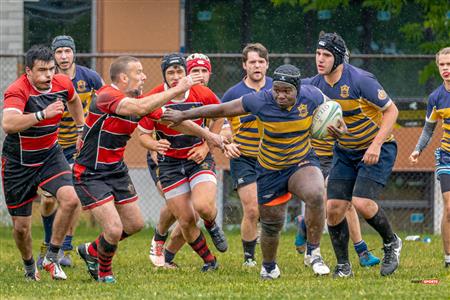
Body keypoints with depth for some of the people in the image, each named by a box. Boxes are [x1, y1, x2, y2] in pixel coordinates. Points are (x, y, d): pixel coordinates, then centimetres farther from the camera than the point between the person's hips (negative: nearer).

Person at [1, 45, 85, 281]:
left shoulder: (62, 84, -8)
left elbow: (73, 100, 20)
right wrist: (42, 114, -54)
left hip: (50, 155, 4)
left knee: (70, 199, -22)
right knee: (21, 226, 3)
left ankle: (51, 258, -6)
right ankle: (29, 267, 32)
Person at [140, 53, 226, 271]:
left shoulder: (202, 94, -10)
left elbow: (219, 116, 10)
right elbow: (143, 135, -4)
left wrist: (206, 146, 1)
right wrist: (155, 144, -27)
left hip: (199, 158, 0)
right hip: (169, 161, 0)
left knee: (203, 206, -25)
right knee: (186, 220, -6)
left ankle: (212, 226, 11)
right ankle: (209, 260, 17)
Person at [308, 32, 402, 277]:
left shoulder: (360, 80, -22)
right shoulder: (316, 84, -4)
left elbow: (391, 110, -16)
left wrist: (376, 145, -24)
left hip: (377, 149, -6)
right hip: (345, 151, 6)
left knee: (362, 203, -21)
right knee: (333, 208, -6)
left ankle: (391, 243, 6)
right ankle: (343, 265, 9)